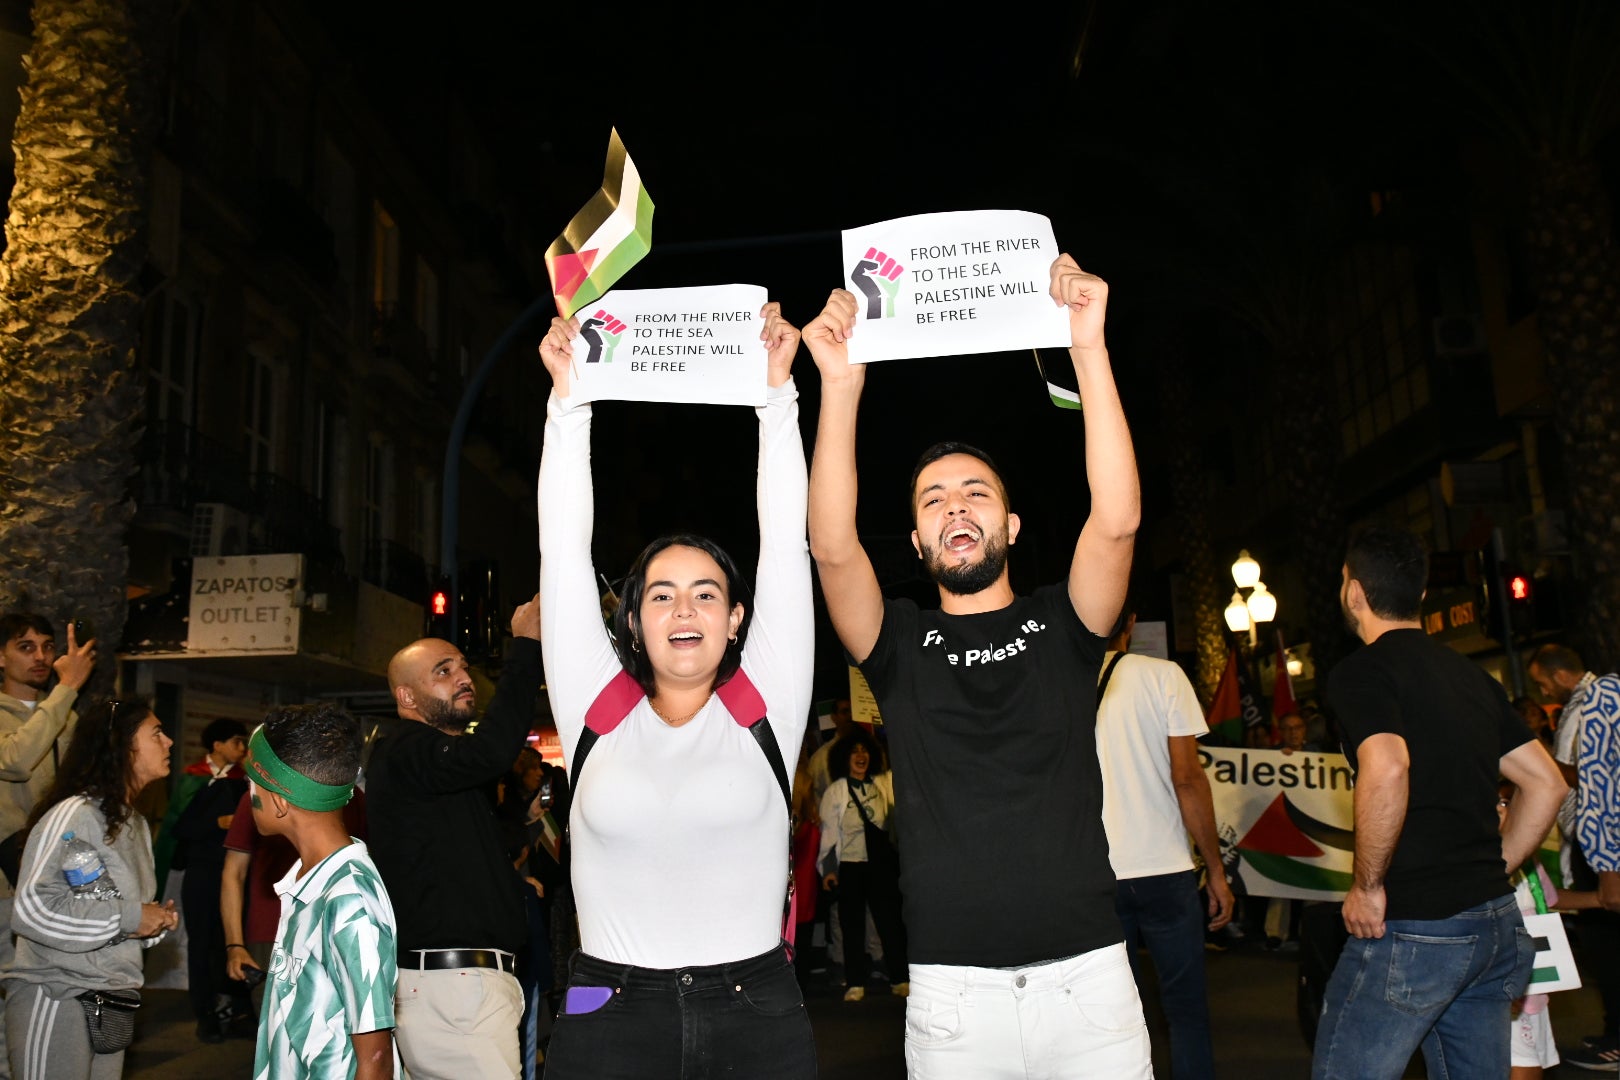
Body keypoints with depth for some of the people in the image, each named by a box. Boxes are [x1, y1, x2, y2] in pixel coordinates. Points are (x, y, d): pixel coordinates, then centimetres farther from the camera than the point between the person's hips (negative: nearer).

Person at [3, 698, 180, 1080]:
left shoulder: (136, 824, 13)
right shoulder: (75, 814, -15)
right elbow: (31, 909, -23)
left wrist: (156, 921, 3)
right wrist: (128, 919, -17)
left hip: (111, 1003, 8)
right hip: (56, 997, -8)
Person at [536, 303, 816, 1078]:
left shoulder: (765, 706, 1)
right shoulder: (596, 708, 2)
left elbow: (785, 544, -2)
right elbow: (564, 546, 1)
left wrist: (776, 391, -2)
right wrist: (568, 396, 0)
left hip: (757, 1014, 0)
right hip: (610, 1014, 1)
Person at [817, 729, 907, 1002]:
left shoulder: (883, 783, 6)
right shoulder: (835, 791, -1)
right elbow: (828, 830, 0)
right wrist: (828, 868, -2)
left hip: (882, 862, 2)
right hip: (850, 865, -2)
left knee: (891, 920, 3)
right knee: (853, 924, 4)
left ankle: (900, 979, 13)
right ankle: (855, 983, 12)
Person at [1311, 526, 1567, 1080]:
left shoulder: (1361, 671, -9)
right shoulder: (1472, 675, 15)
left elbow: (1386, 769, -27)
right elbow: (1546, 782, 17)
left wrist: (1367, 886, -16)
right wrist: (1490, 872, 18)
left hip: (1414, 926, -8)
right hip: (1496, 922, 8)